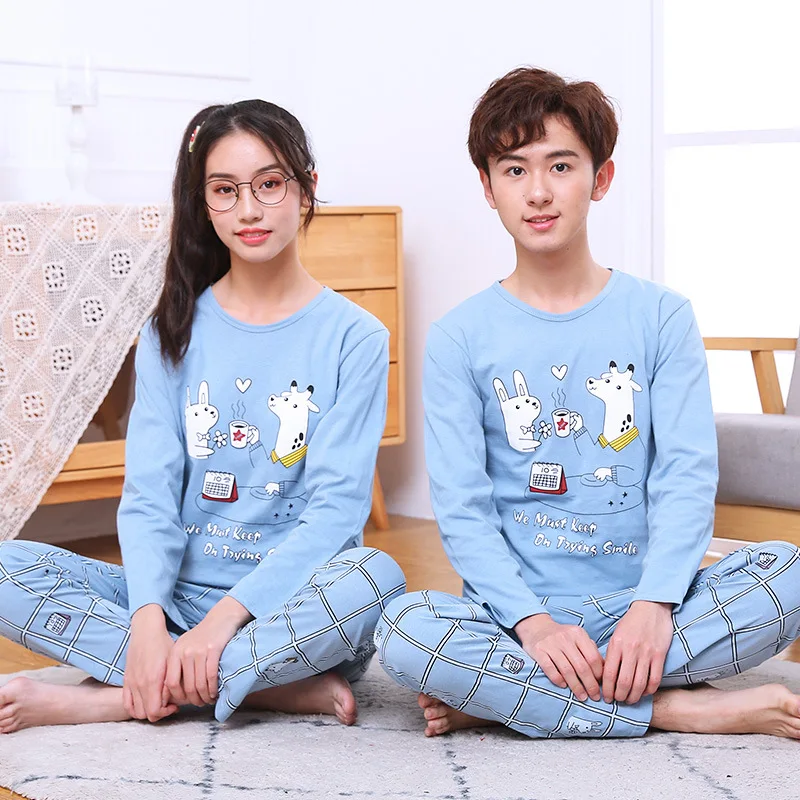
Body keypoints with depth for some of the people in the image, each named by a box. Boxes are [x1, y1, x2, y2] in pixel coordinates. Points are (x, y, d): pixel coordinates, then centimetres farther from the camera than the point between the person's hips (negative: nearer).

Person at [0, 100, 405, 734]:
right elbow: (149, 494, -1)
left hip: (292, 606, -2)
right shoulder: (174, 332, 8)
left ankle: (111, 698, -26)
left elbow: (337, 506, -11)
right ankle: (282, 688, -23)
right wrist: (147, 617, -20)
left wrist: (226, 616, -24)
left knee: (374, 578, -35)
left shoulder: (353, 337, -2)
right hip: (178, 596, 3)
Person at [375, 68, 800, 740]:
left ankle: (502, 694, -23)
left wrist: (654, 605, -22)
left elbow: (687, 475, -4)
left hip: (639, 601, 1)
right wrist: (532, 621, -20)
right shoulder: (462, 337, 4)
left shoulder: (661, 317, 6)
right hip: (517, 609, -1)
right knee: (405, 629, -32)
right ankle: (682, 709, -25)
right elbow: (461, 507, -3)